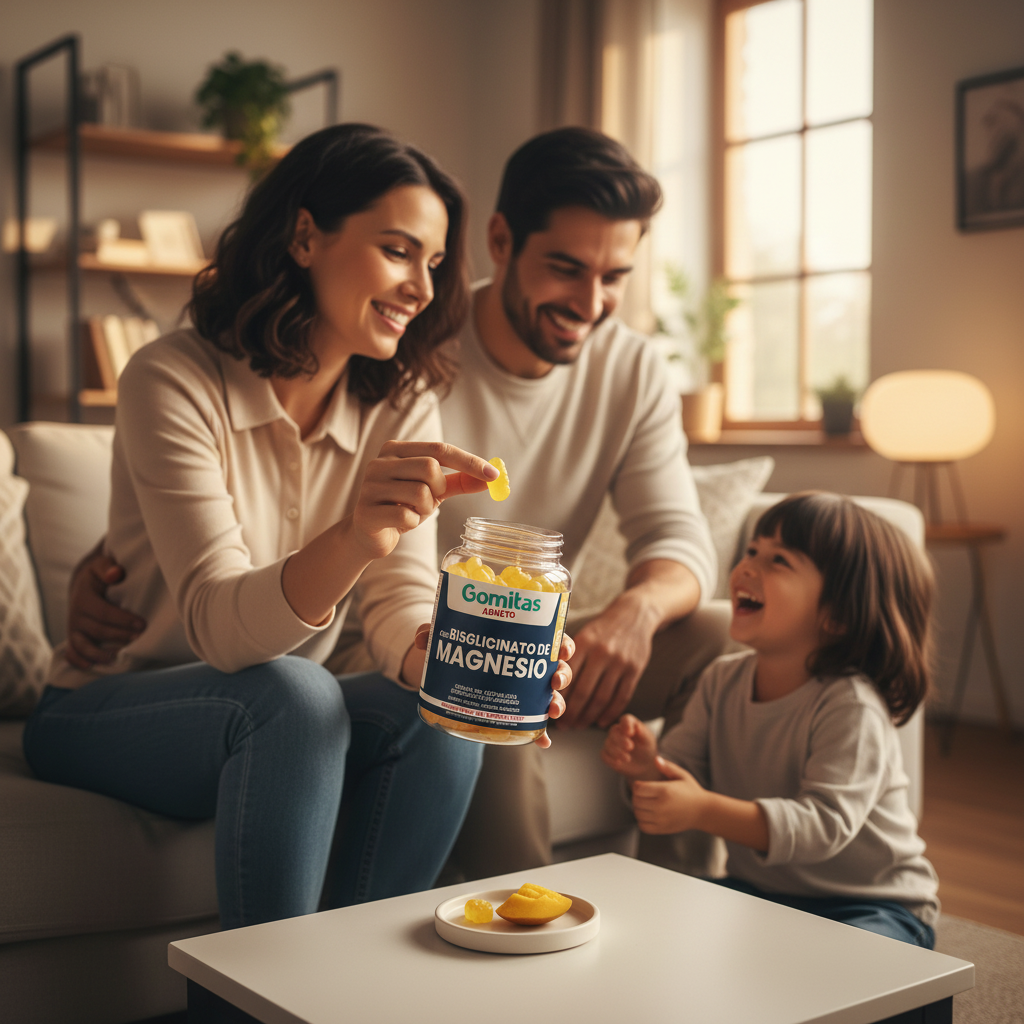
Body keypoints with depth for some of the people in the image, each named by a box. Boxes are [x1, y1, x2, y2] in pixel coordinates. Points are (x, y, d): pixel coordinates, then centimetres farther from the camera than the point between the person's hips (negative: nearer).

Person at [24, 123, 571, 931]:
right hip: (102, 713, -4)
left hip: (280, 716, 5)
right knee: (291, 695, -33)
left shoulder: (401, 407, -4)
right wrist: (354, 537, -50)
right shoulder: (174, 381, -19)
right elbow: (219, 625, -30)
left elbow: (402, 614, -13)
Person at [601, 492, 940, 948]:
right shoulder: (723, 680, -1)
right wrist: (647, 766, -22)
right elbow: (684, 770, 2)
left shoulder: (851, 708, -24)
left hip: (868, 905, -6)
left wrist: (703, 810, -42)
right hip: (757, 891, 6)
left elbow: (824, 824, -32)